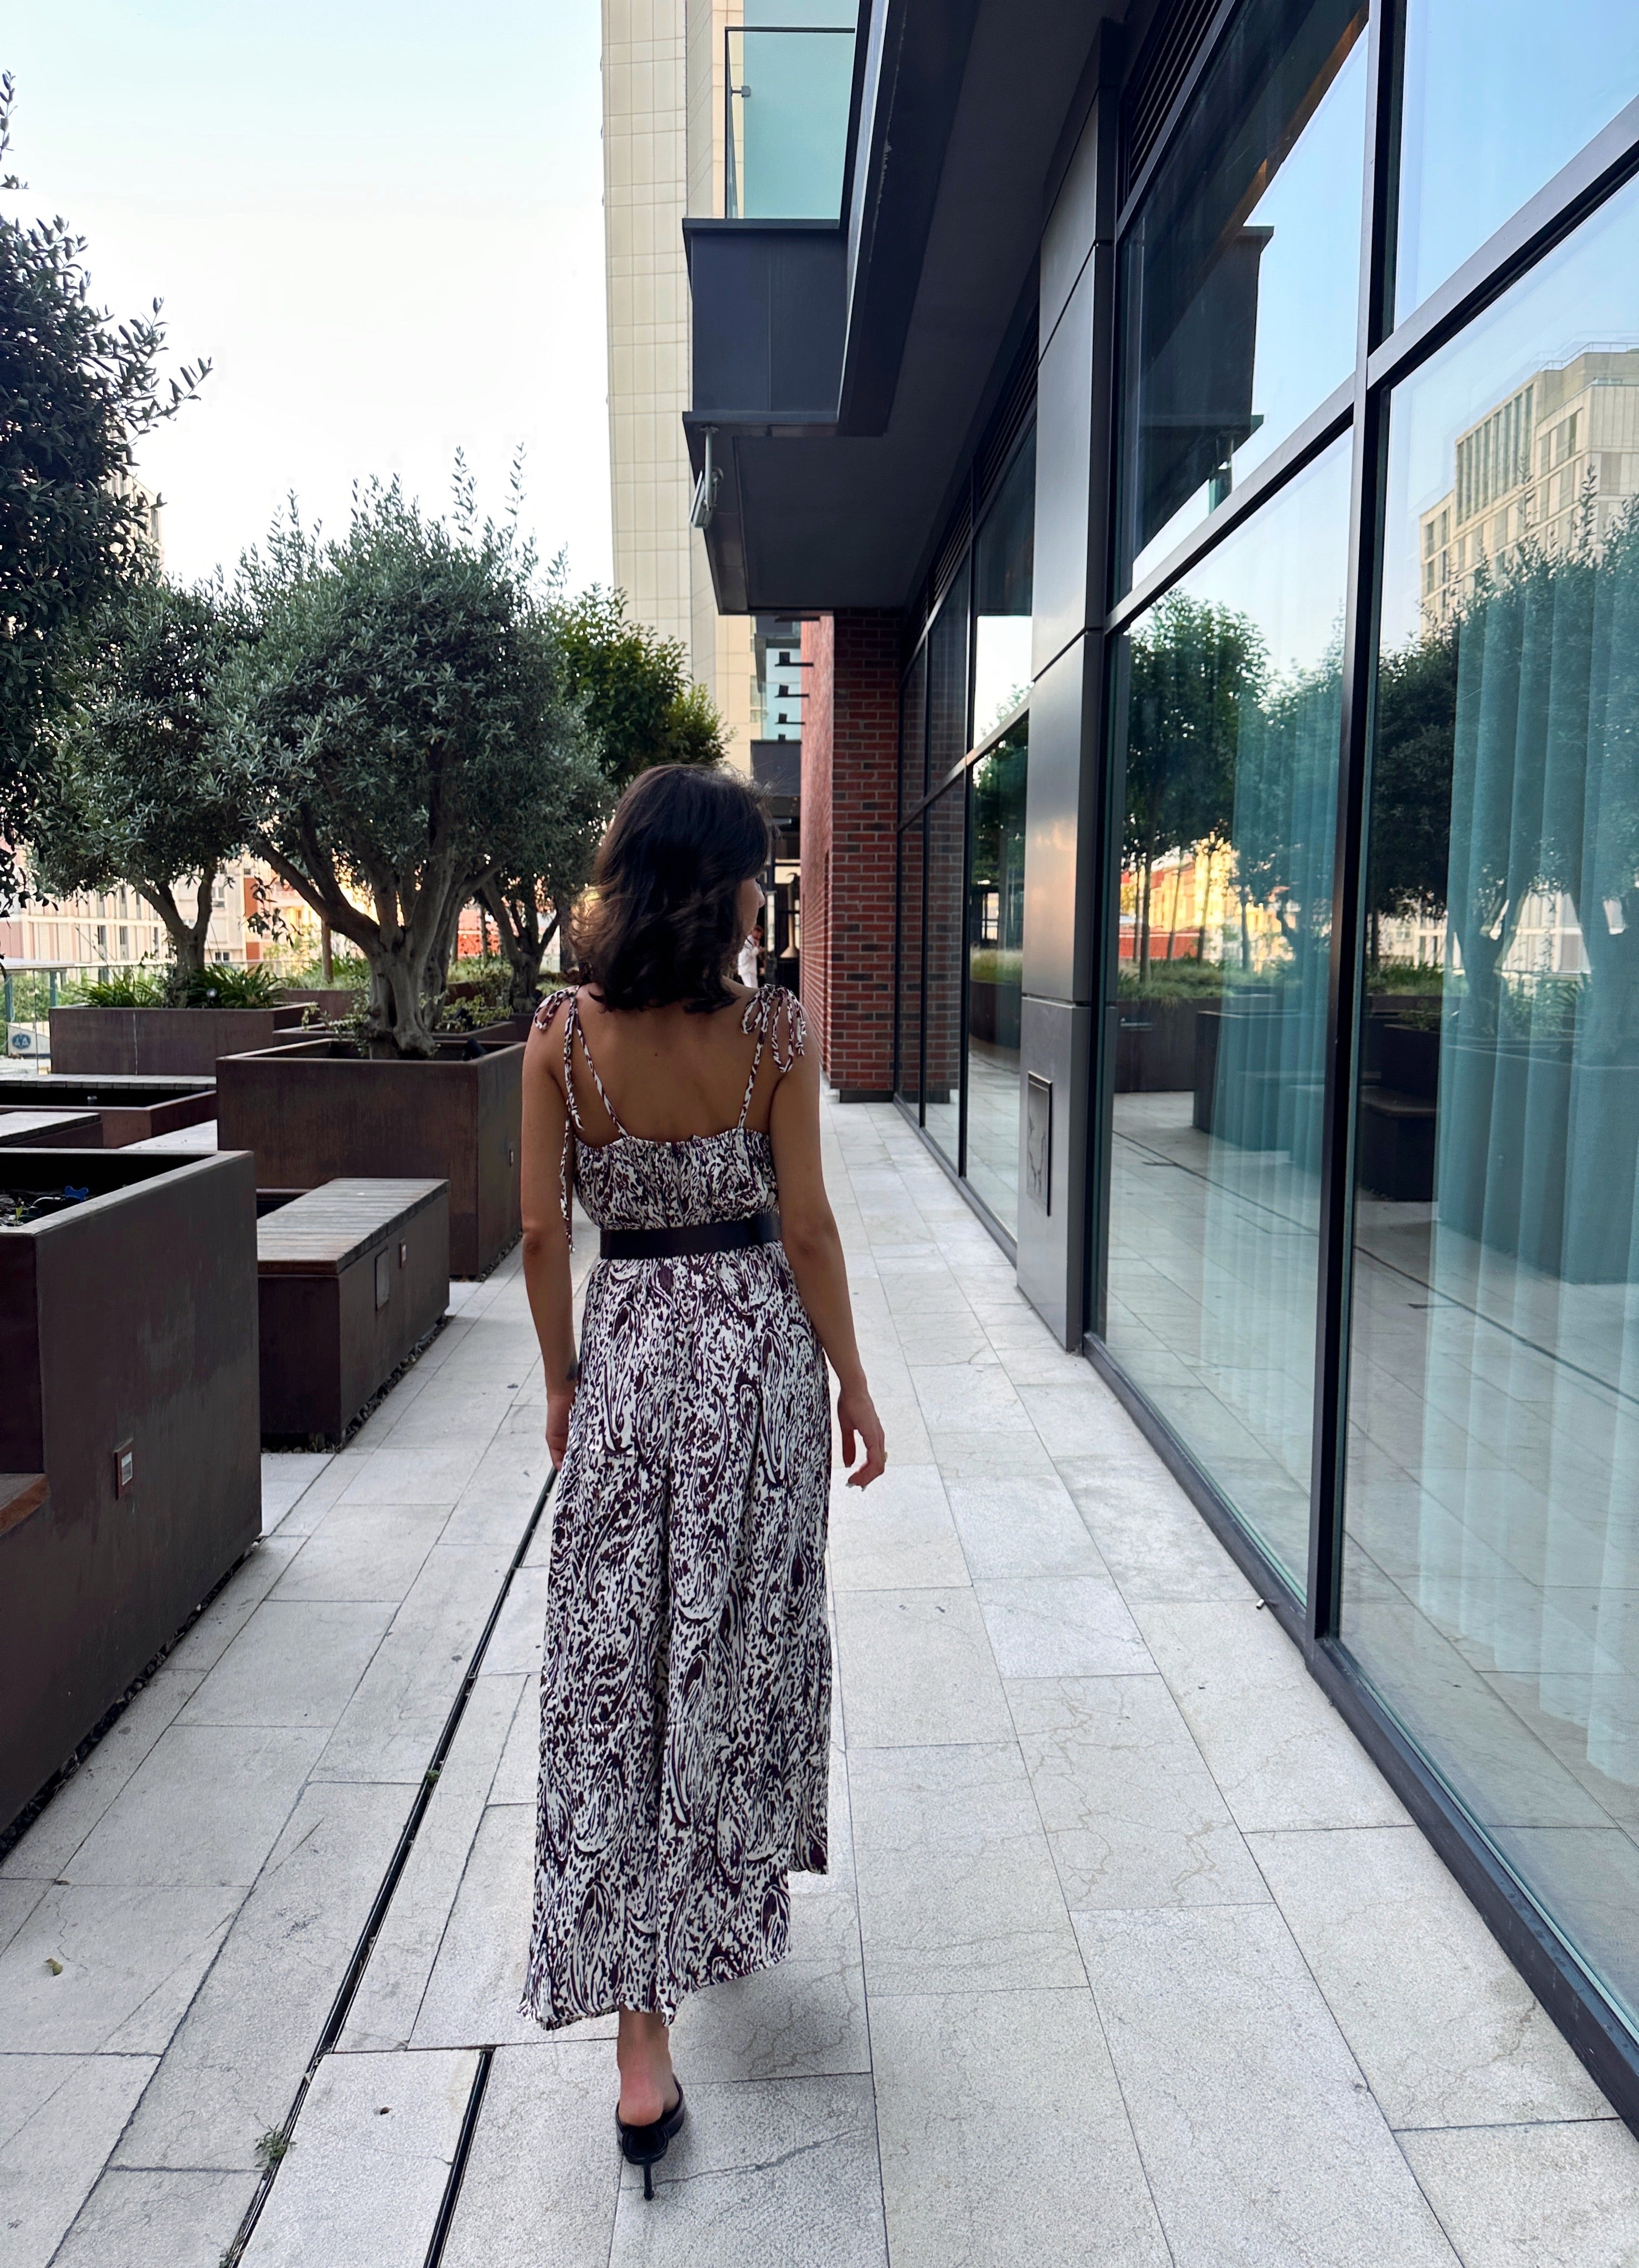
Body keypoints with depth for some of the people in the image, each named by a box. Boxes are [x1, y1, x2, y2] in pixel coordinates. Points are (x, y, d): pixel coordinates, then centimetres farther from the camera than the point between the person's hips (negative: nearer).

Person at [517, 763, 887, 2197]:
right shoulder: (774, 1030, -10)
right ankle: (735, 1902, 40)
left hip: (628, 1355, 1)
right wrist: (852, 1381, 4)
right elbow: (806, 1226, -7)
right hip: (758, 1350, 0)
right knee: (745, 1644, 19)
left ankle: (640, 2041, 9)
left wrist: (563, 1380, 11)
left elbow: (545, 1231, -2)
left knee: (611, 1677, 7)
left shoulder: (564, 1036, -6)